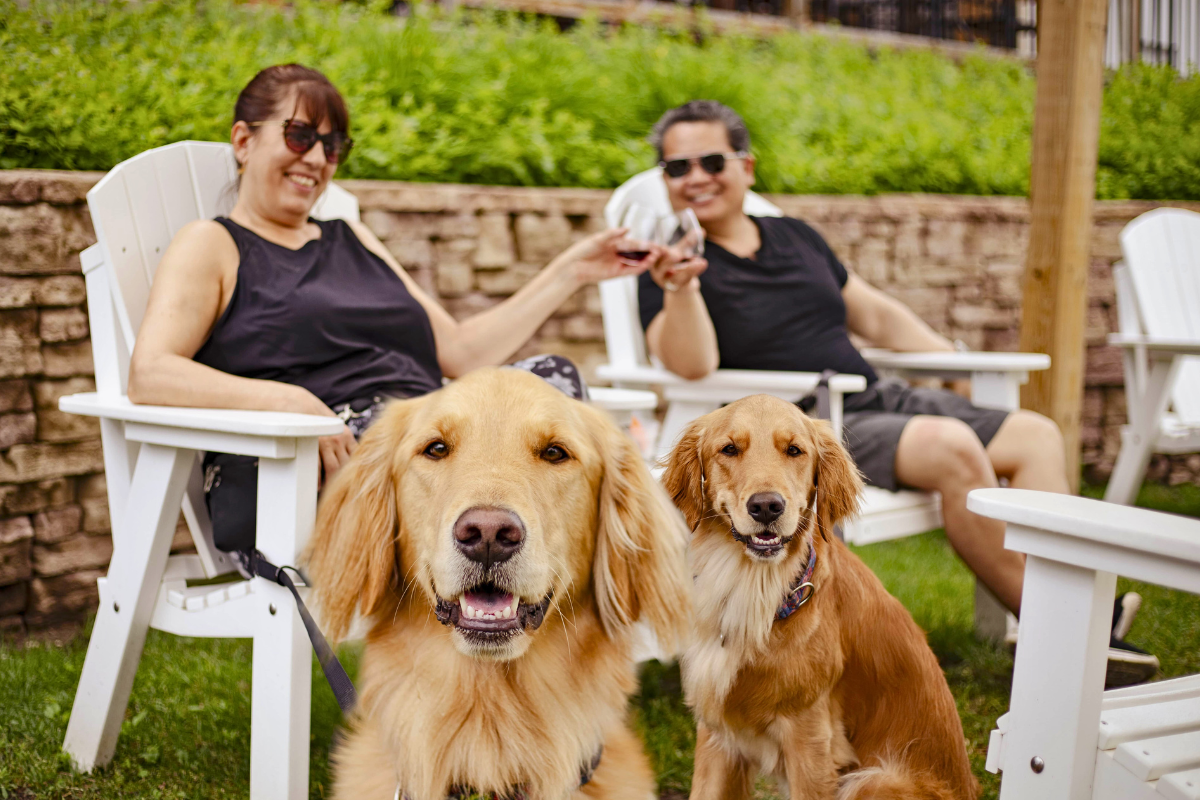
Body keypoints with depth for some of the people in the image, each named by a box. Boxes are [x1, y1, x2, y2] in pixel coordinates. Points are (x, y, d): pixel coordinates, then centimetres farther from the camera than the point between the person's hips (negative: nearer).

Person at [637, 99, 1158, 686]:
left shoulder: (796, 238, 19)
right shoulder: (670, 266, -2)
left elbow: (876, 315, 27)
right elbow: (692, 366, -19)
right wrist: (680, 288, -35)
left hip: (877, 398, 8)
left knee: (1034, 435, -4)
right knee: (951, 446, -30)